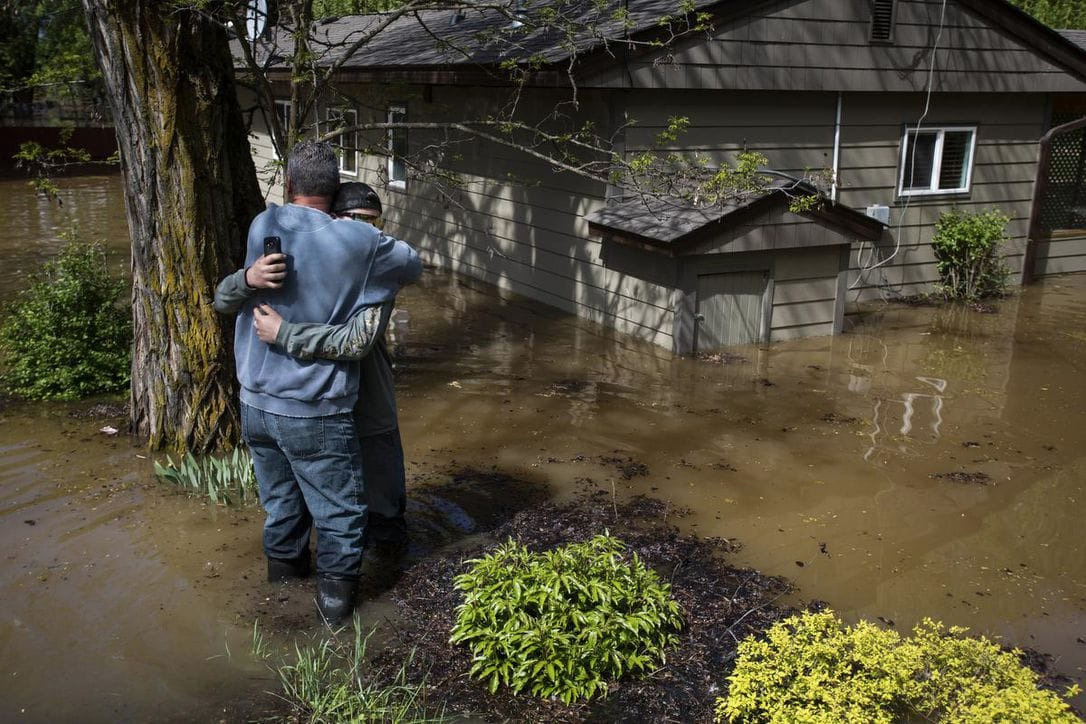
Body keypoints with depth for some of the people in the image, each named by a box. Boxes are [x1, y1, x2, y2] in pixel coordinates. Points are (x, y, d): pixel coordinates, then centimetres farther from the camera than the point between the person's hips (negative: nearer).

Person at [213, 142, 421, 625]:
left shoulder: (263, 226, -3)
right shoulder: (360, 242, -13)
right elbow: (412, 266, 7)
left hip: (256, 401, 5)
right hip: (315, 410, -4)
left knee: (280, 499, 25)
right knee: (338, 510, 14)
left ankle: (284, 566, 45)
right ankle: (335, 594, 26)